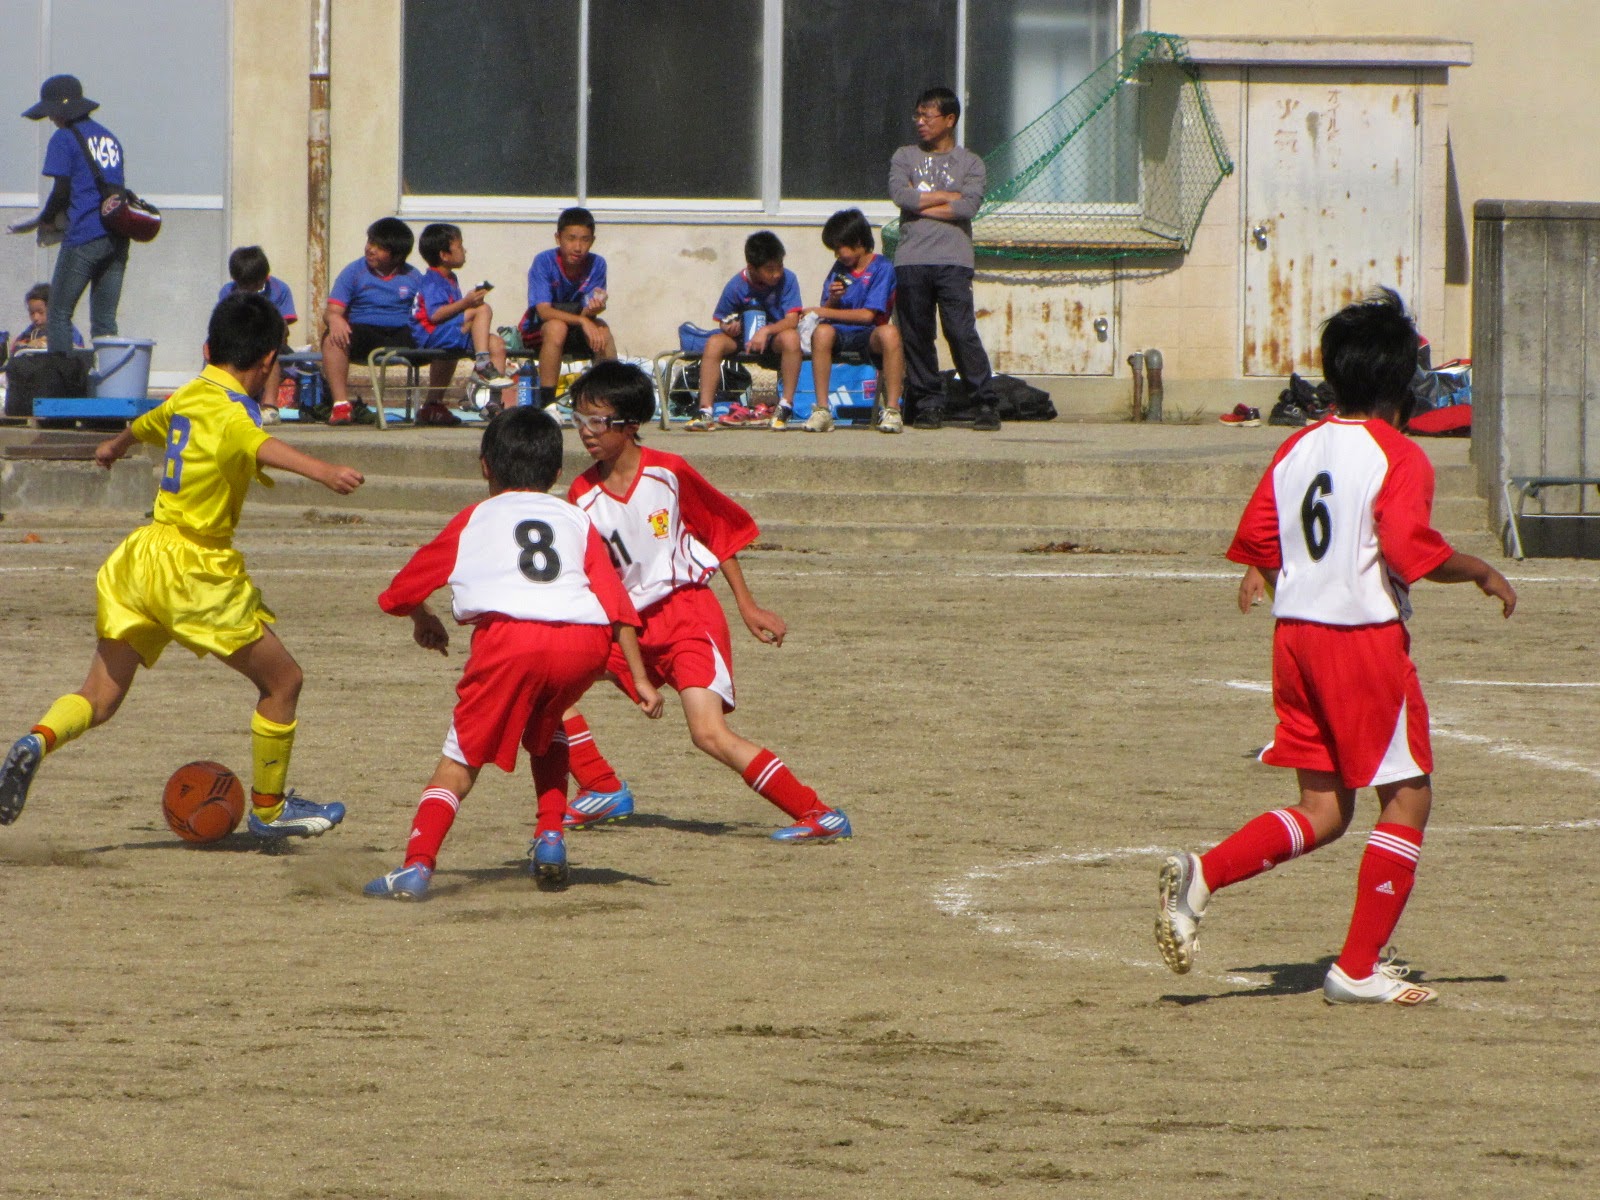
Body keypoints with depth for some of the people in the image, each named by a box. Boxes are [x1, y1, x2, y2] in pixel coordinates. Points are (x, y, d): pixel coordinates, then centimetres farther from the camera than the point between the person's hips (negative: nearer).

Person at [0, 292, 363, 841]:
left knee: (100, 697, 10)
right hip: (196, 569, -8)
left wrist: (117, 445, 60)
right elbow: (259, 445, -38)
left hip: (140, 554, 8)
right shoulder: (231, 412, -14)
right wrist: (322, 471, -57)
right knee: (282, 681, 9)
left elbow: (147, 424, 35)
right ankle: (269, 809, 20)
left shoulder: (186, 398, 11)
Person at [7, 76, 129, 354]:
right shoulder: (108, 137, 18)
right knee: (105, 320, 7)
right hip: (118, 237, 7)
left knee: (60, 314, 1)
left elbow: (61, 191, -7)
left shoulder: (64, 138, -3)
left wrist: (41, 221, 11)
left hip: (83, 237, -7)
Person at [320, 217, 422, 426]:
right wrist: (335, 319, -25)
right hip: (363, 333, -2)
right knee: (333, 339, -35)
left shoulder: (413, 277, 13)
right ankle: (341, 404, -34)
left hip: (403, 334, 2)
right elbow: (332, 311, 0)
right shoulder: (354, 272, 8)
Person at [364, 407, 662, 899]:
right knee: (544, 729, 33)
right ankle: (550, 836, 20)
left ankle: (417, 865, -13)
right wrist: (640, 679, 15)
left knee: (461, 757, 3)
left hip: (510, 636, -3)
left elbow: (404, 590, 31)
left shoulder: (474, 519, 26)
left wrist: (424, 620, 52)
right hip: (585, 642, 3)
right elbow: (618, 605, 17)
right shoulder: (576, 521, 30)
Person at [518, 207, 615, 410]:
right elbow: (543, 311, -27)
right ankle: (546, 402, -33)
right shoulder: (544, 261, -19)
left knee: (602, 329, -26)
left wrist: (592, 310, -38)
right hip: (537, 330, -3)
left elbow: (587, 314, -14)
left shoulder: (596, 264, -10)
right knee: (557, 327, -35)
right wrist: (582, 320, -39)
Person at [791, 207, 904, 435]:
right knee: (822, 332, -32)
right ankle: (821, 410, -31)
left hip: (869, 335, -3)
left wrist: (823, 312, -6)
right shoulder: (840, 269, 13)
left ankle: (892, 409, -33)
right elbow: (827, 311, 12)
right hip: (841, 334, 3)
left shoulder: (882, 268, -3)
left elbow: (868, 315, -10)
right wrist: (832, 300, -11)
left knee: (889, 333, -38)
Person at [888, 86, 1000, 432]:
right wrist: (948, 196, 0)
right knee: (916, 335, 0)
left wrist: (921, 205, -3)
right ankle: (927, 404, 7)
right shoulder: (905, 157, 16)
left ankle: (985, 404, -6)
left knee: (962, 332, -11)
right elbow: (899, 193, -3)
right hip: (911, 260, 3)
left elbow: (968, 207, -6)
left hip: (953, 260, -3)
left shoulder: (969, 163, 11)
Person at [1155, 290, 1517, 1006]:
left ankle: (1203, 875, -9)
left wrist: (1262, 575, 33)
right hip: (1366, 635, -7)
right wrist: (1480, 572, -5)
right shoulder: (1398, 458, -11)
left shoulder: (1297, 448, 8)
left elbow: (1257, 540, 10)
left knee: (1323, 810, 13)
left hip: (1295, 632, 7)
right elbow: (1410, 550, -21)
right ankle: (1358, 968, 2)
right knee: (1407, 798, 5)